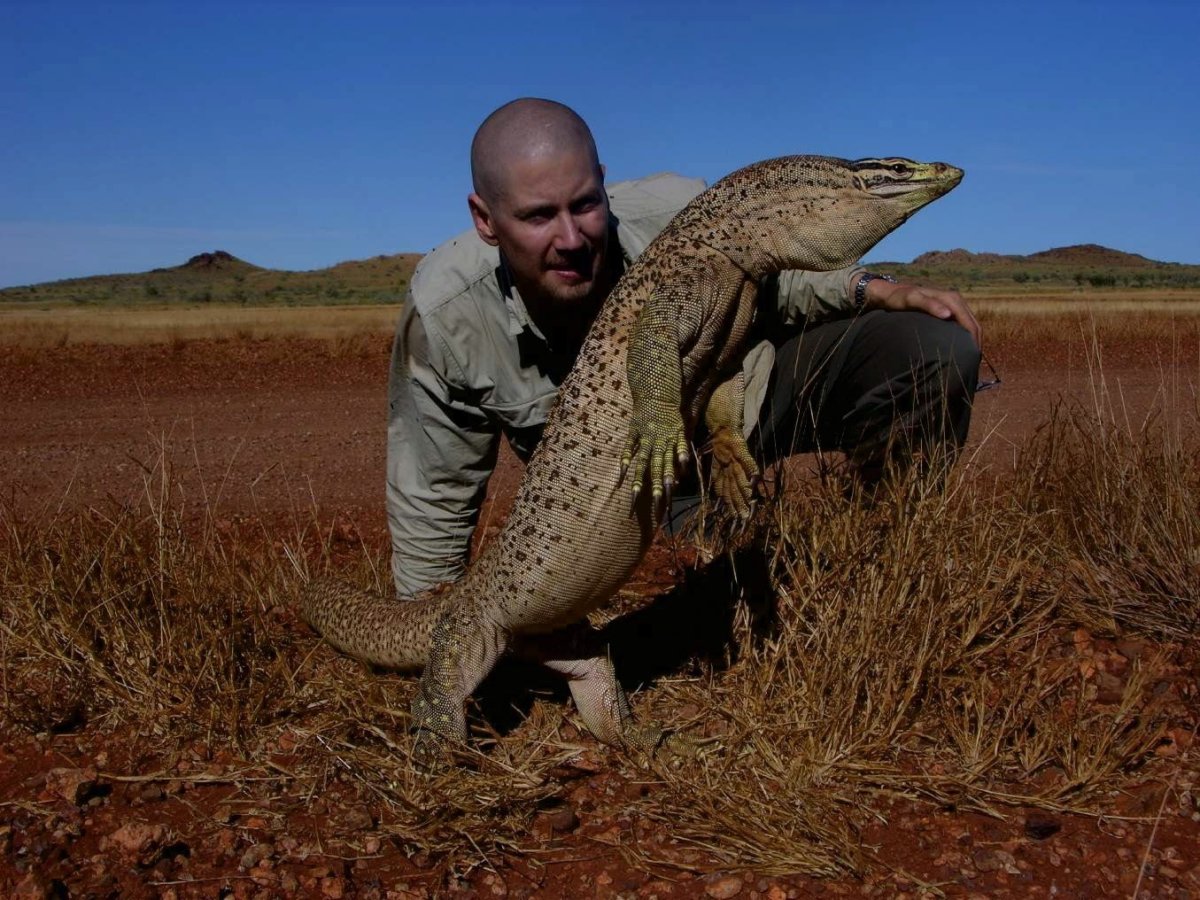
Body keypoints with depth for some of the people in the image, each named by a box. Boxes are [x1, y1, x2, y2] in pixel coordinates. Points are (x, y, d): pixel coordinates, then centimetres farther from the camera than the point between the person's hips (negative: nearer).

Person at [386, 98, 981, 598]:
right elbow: (432, 505, -12)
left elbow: (773, 278, -3)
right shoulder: (442, 315, -26)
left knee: (937, 351, -17)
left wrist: (871, 289, -22)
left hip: (751, 389, 1)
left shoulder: (684, 218, -28)